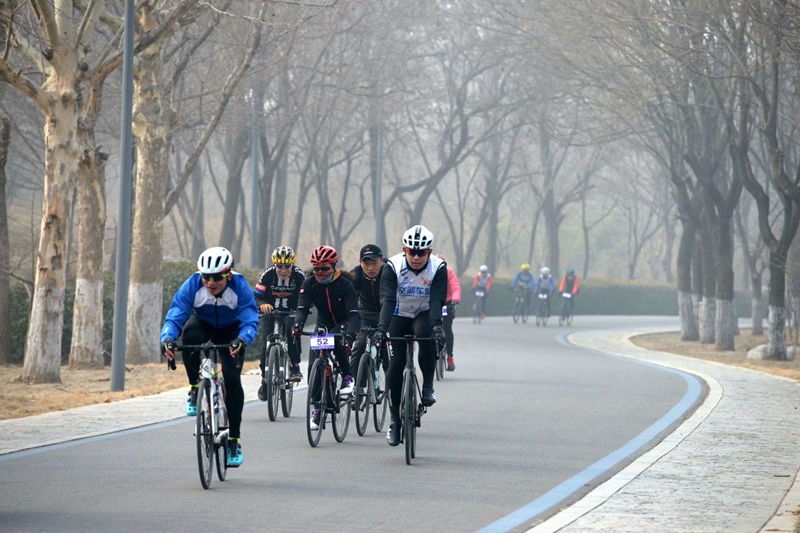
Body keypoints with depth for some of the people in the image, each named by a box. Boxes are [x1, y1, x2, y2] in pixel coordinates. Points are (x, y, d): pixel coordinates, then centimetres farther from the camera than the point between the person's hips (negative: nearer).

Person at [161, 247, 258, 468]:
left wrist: (242, 340, -58)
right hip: (203, 323, 1)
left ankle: (234, 440, -2)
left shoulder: (240, 287, -32)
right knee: (189, 335, -37)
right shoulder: (192, 285, -30)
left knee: (232, 379, -15)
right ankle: (195, 388, -14)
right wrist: (167, 338, -54)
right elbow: (174, 317, -33)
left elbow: (250, 321, -36)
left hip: (230, 329, 0)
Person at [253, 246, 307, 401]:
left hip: (290, 313, 0)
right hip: (271, 312, 0)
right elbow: (256, 295, -19)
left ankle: (295, 367, -22)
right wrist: (262, 304, -42)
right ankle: (265, 380, 5)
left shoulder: (299, 276, -18)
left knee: (292, 330, -32)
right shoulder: (268, 275, -19)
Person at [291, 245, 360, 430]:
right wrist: (297, 325, -46)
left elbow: (354, 314, -31)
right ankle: (316, 409, -3)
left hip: (344, 325, -4)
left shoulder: (344, 284, -22)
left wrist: (349, 335, -48)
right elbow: (302, 307, -24)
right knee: (314, 365, -12)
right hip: (323, 325, 4)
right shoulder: (309, 283, -12)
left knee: (337, 341, -37)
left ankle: (348, 378, -15)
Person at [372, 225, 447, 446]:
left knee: (426, 334, -36)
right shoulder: (393, 266, -21)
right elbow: (388, 299, -30)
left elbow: (437, 300, -29)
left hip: (425, 315, -1)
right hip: (400, 317, 1)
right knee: (395, 366, -8)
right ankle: (395, 420, 2)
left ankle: (428, 385, -18)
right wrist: (382, 327, -45)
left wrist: (437, 325, -47)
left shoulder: (438, 267, -20)